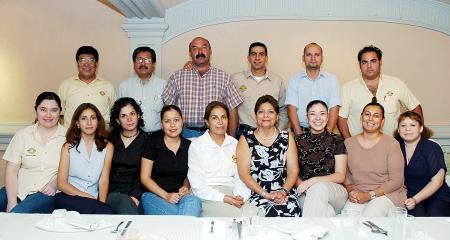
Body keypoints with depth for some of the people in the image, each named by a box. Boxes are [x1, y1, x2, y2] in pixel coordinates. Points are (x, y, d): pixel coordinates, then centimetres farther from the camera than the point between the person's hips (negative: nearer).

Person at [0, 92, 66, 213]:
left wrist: (55, 183, -17)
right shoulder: (22, 135, 7)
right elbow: (11, 171, 3)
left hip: (47, 194, -2)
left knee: (18, 213, -28)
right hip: (17, 190, 3)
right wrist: (12, 203, -8)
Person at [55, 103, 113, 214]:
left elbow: (103, 181, 1)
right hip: (68, 197, -2)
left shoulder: (107, 147, 9)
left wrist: (101, 204, -18)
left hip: (93, 200, 3)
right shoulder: (68, 147, 7)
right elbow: (62, 183, -1)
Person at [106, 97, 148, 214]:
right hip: (112, 192, 1)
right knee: (126, 203, -32)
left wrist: (135, 195, -15)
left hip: (135, 192, -1)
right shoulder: (111, 139, 14)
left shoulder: (146, 140, 7)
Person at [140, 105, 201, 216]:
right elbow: (145, 178, -2)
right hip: (154, 195, -3)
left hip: (180, 195, 3)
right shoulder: (152, 145, -2)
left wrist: (186, 187, -3)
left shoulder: (189, 146, 6)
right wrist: (166, 195, -13)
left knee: (194, 202, -32)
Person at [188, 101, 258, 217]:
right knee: (236, 214, -32)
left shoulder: (235, 144, 15)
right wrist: (223, 198, -17)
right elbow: (197, 184, -5)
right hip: (208, 196, -4)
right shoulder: (196, 145, 2)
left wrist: (241, 196, -11)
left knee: (254, 213, -27)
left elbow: (240, 177, 11)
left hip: (231, 193, 4)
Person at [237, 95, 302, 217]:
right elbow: (244, 173, -1)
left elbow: (293, 170, 7)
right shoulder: (246, 139, 8)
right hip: (256, 194, -1)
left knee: (292, 211, -30)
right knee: (273, 213, -31)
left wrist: (283, 192, -11)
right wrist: (265, 194, -12)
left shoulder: (287, 137, 13)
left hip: (285, 192, 2)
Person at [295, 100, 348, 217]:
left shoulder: (337, 141, 8)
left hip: (335, 192, 1)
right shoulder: (298, 141, 12)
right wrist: (302, 186, -15)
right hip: (306, 195, -1)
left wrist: (313, 181, -15)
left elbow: (340, 176, 2)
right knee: (327, 213, -37)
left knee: (319, 187, -37)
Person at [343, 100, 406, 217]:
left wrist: (369, 195, -14)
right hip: (358, 194, 2)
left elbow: (396, 181, -6)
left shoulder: (391, 144, -2)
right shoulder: (348, 143, 8)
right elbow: (346, 174, 11)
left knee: (369, 215, -31)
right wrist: (350, 191, -10)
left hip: (387, 193, -2)